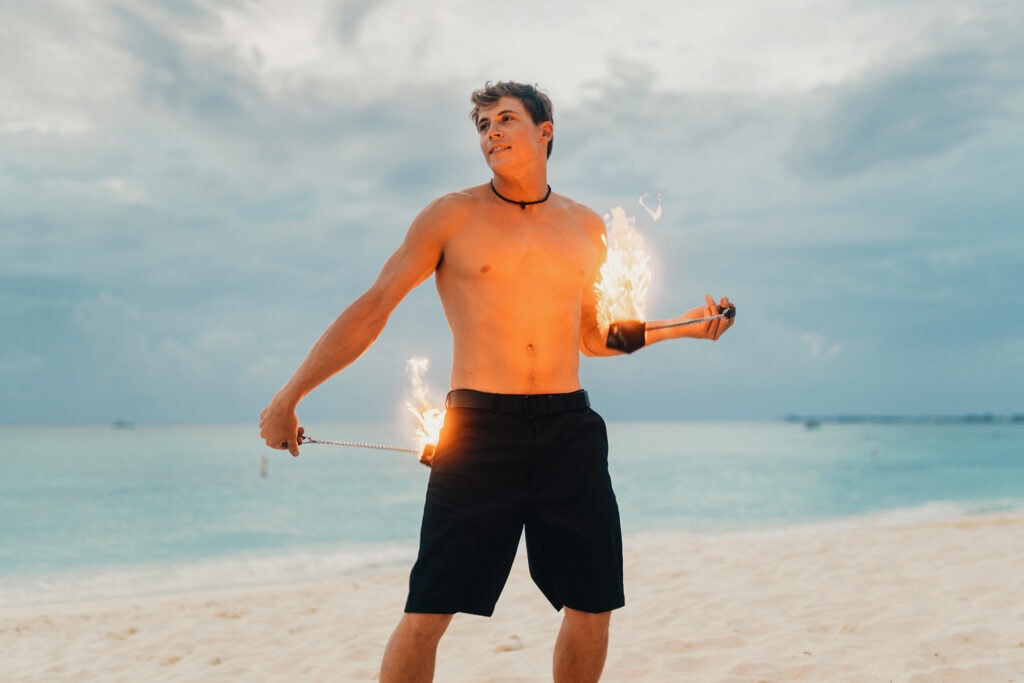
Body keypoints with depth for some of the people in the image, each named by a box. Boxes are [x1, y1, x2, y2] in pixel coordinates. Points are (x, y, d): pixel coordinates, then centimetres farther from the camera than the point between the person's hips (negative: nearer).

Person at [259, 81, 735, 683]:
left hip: (570, 430, 4)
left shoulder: (588, 228, 13)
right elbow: (373, 309, 1)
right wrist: (290, 396, -1)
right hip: (478, 430, -3)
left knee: (593, 607, 7)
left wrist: (678, 327, 13)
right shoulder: (453, 216, 2)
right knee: (427, 615, -8)